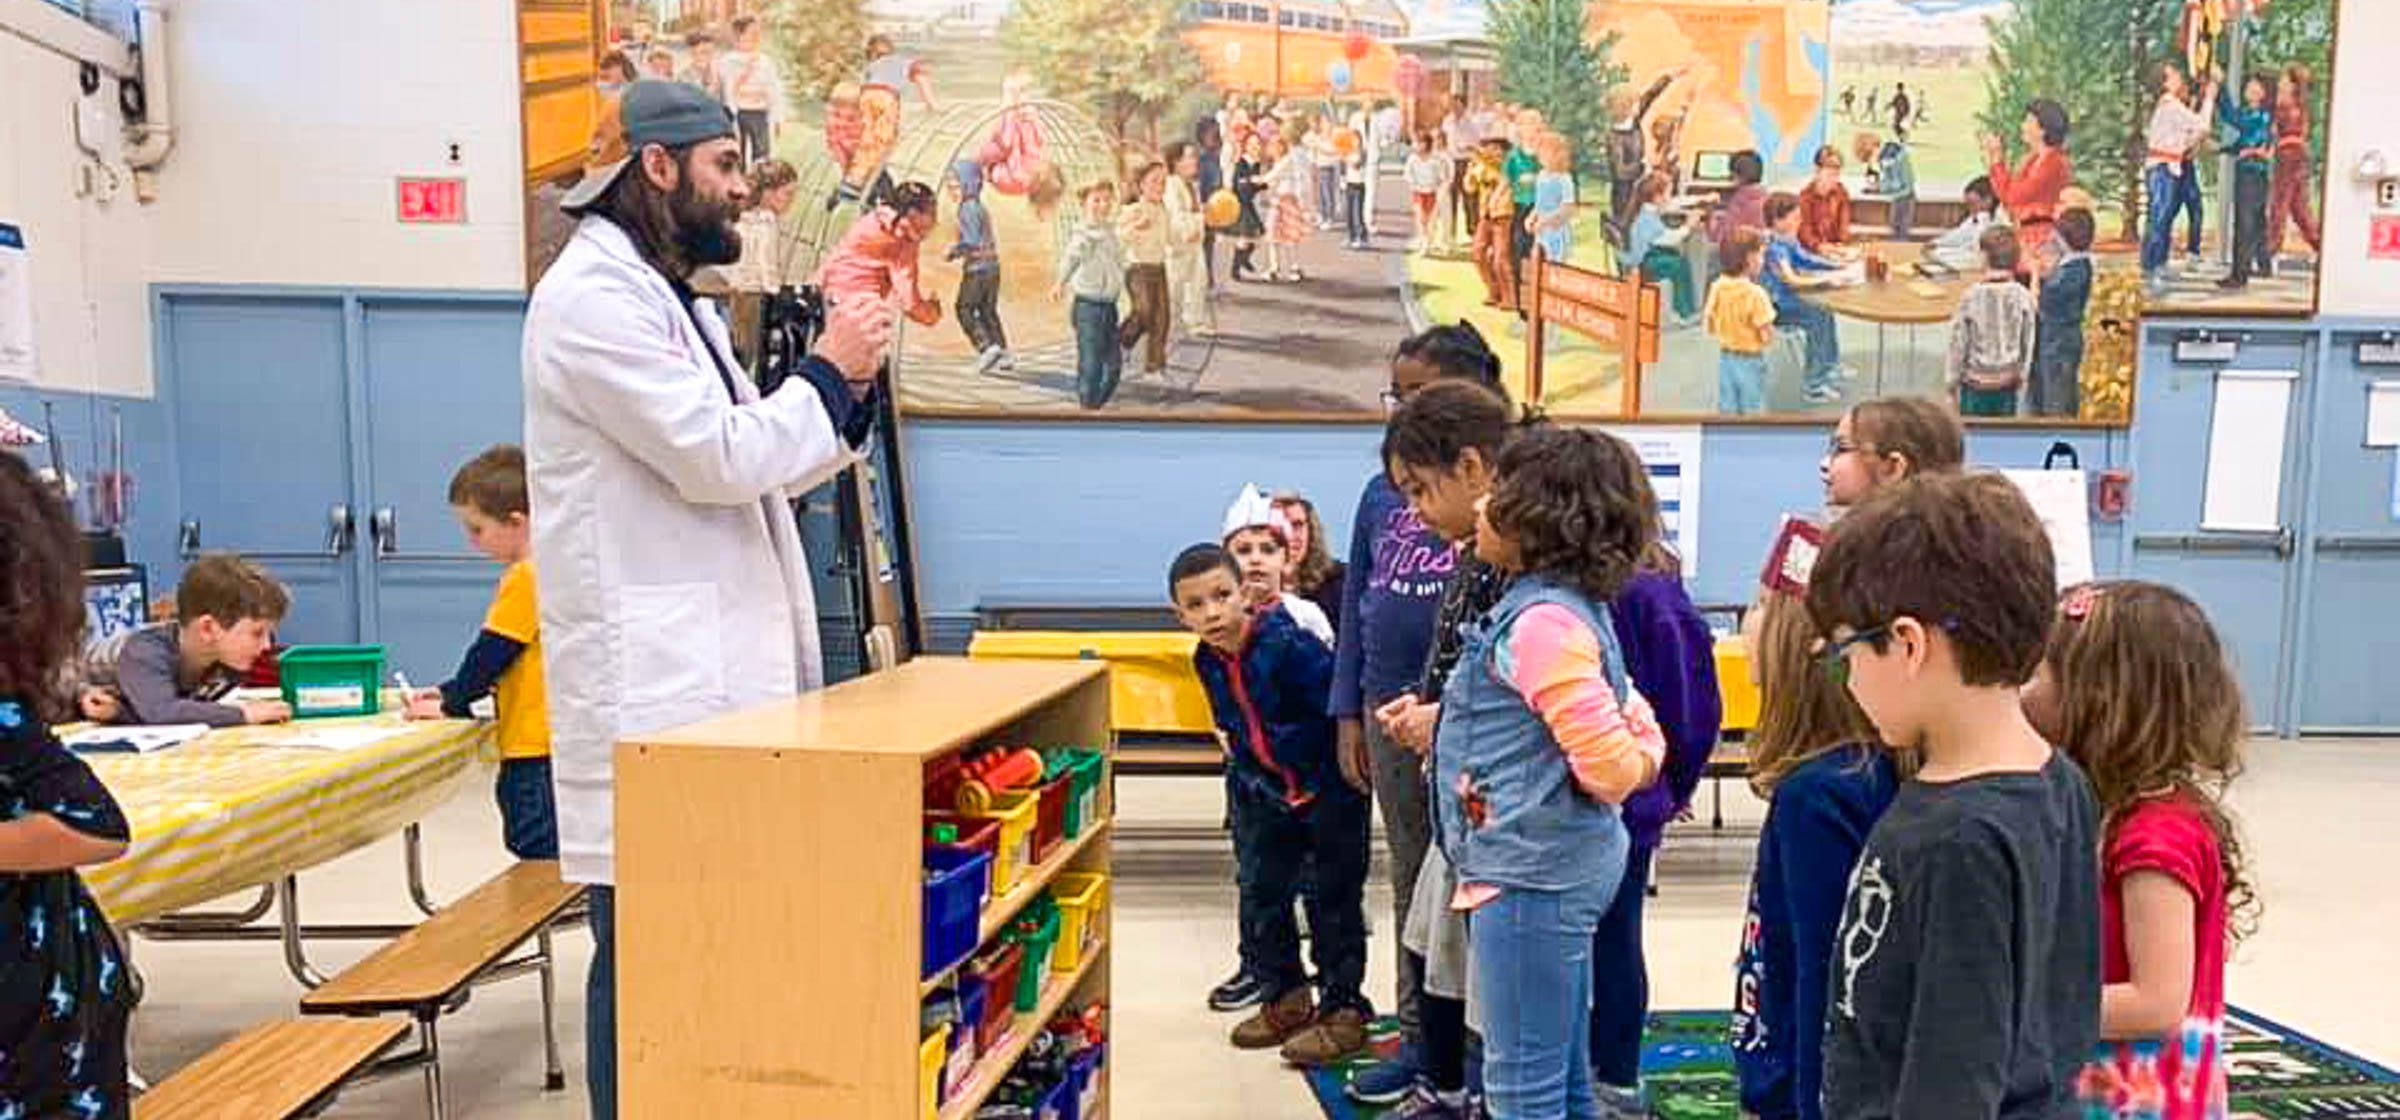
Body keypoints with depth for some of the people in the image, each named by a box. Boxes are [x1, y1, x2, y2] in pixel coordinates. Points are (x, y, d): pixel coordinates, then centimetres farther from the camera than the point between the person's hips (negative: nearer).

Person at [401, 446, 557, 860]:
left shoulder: (527, 577, -17)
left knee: (539, 856, -5)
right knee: (536, 853, 16)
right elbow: (497, 655, 22)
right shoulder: (536, 572, 15)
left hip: (535, 749, -10)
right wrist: (451, 692, 17)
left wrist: (452, 705, -3)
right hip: (537, 746, 10)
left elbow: (492, 652, -15)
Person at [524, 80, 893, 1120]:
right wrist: (825, 371, -5)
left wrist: (846, 390, 6)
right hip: (649, 680, -10)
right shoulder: (594, 294, -11)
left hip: (709, 670, 10)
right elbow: (718, 458, -19)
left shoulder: (671, 298, 20)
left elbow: (763, 470, 20)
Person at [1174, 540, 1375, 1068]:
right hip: (1265, 789, 7)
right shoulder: (1207, 661, -2)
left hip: (1328, 786, -7)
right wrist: (1247, 767, 15)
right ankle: (1286, 998, 27)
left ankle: (1343, 1010, 14)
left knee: (1333, 897, 3)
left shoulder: (1288, 643, -26)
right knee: (1260, 892, 11)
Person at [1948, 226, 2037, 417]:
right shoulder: (2023, 296, -8)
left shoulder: (1972, 296, -14)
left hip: (1975, 382, -2)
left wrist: (1951, 380, 4)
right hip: (2007, 385, 2)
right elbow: (2028, 343, 1)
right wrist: (2021, 375, 16)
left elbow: (1959, 342, -8)